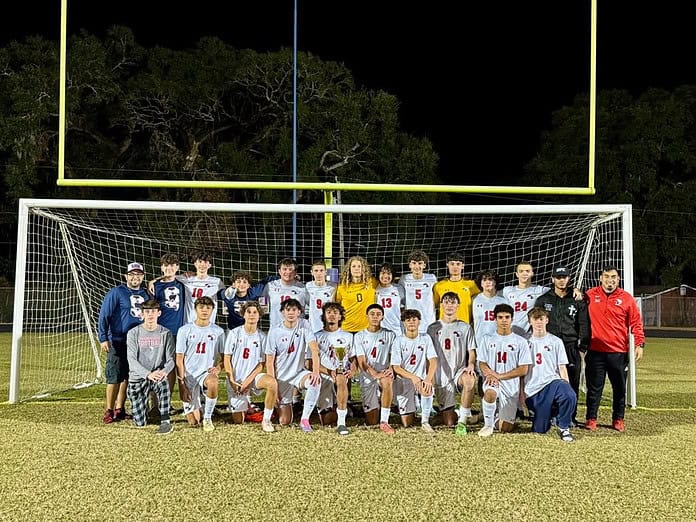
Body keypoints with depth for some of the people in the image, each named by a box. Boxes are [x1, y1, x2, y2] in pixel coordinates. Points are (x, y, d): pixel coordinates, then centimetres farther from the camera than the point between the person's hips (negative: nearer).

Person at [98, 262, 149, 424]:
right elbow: (104, 316, -7)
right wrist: (103, 338, -14)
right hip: (118, 342, -5)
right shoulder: (116, 293, -4)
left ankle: (120, 409, 17)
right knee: (114, 377, -6)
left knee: (127, 377, 9)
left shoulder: (145, 294, 13)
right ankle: (109, 411, 1)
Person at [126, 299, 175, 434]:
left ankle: (165, 421, -27)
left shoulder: (165, 334, 2)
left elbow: (171, 360, -2)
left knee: (163, 383, -39)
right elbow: (132, 360, -10)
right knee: (140, 423, -6)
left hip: (158, 375, 0)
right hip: (137, 377, 0)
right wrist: (148, 374, -28)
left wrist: (165, 371, -26)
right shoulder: (133, 333, -2)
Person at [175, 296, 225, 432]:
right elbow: (179, 360, -1)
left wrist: (218, 367, -13)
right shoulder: (185, 330, 0)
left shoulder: (218, 331, 4)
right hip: (189, 374, 0)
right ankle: (195, 408, 33)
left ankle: (208, 418, -14)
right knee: (194, 422, -6)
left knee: (212, 383, -39)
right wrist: (182, 384, -8)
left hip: (207, 372, 0)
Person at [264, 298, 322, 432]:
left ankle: (305, 419, -17)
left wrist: (316, 371, -33)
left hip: (299, 373, 1)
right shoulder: (274, 331, -9)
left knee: (316, 381, -34)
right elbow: (270, 362, -6)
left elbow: (314, 349, -17)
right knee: (284, 422, -5)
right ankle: (282, 405, 32)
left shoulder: (304, 326, -6)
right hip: (282, 377, -1)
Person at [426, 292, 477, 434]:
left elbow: (471, 351, 5)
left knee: (470, 380, -40)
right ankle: (456, 413, 32)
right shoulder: (433, 328, 9)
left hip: (460, 371, 0)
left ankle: (462, 420, -24)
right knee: (449, 423, -6)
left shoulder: (465, 328, 9)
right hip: (441, 376, 1)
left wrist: (471, 365, -16)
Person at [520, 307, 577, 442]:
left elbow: (562, 368, 7)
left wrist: (567, 387, -5)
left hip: (552, 381, -1)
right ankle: (550, 411, 32)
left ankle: (564, 427, -11)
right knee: (540, 429, -1)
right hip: (532, 389, 1)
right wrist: (521, 391, 5)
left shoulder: (556, 341, 9)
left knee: (570, 396, -35)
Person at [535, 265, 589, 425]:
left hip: (572, 348, 0)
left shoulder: (577, 301, 9)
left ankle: (570, 416, 9)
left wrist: (582, 349, 2)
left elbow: (584, 326, 8)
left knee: (572, 383, 0)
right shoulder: (543, 300, 9)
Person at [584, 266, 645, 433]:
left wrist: (639, 344, -6)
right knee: (594, 387, 5)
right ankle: (591, 419, 15)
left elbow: (636, 323, 2)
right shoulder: (590, 295, 4)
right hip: (595, 351, 0)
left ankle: (618, 419, 21)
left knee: (619, 388, 8)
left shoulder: (627, 298, 2)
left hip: (619, 352, 0)